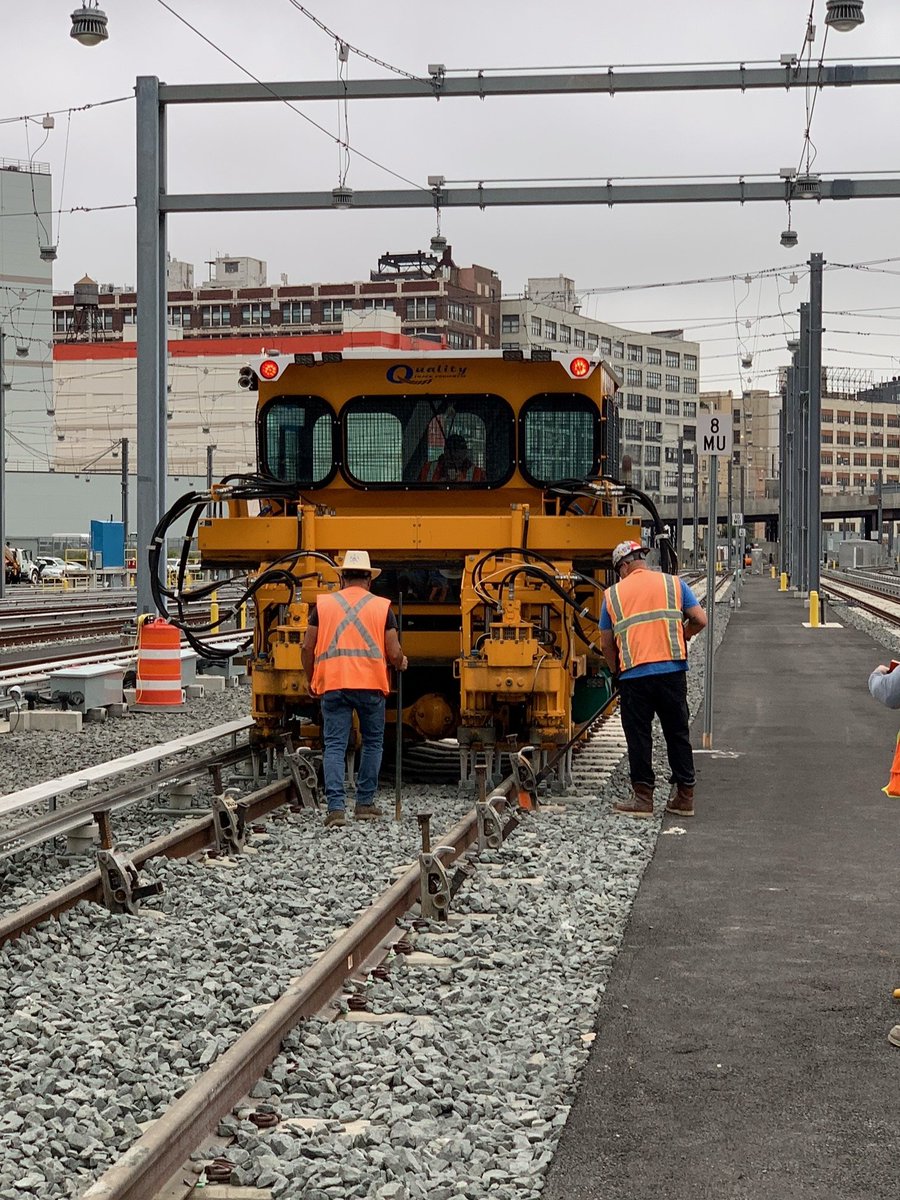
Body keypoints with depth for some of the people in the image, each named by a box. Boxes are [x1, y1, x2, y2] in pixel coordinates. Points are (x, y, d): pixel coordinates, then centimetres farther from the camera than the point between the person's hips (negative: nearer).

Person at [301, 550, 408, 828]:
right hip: (370, 684, 0)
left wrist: (311, 680, 22)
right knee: (372, 743, 15)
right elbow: (394, 653, 3)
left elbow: (307, 648, 7)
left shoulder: (323, 603, 8)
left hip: (332, 683, 1)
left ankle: (335, 807, -9)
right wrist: (401, 663, 26)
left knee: (334, 745, 1)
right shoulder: (382, 607, 5)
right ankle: (364, 803, 18)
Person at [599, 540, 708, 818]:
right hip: (672, 670, 1)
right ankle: (684, 797, 16)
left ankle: (643, 798, 8)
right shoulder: (673, 583, 9)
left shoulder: (613, 594, 8)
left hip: (634, 675, -1)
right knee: (678, 735, 11)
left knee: (639, 737, 7)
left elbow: (606, 644, 11)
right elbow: (700, 620, 5)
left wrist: (617, 672, 27)